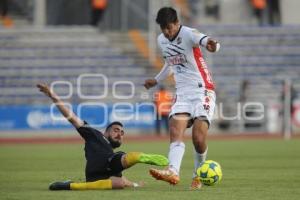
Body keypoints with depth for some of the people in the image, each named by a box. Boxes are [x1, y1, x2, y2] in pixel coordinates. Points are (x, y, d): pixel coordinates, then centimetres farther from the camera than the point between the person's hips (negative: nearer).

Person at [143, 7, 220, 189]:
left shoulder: (188, 34, -13)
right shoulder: (162, 40, 10)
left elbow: (207, 41, -35)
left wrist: (212, 45, -59)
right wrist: (156, 80, 42)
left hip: (202, 92, -6)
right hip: (182, 94, 6)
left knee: (198, 138, -16)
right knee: (175, 131, -18)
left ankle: (198, 175, 6)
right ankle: (173, 171, -36)